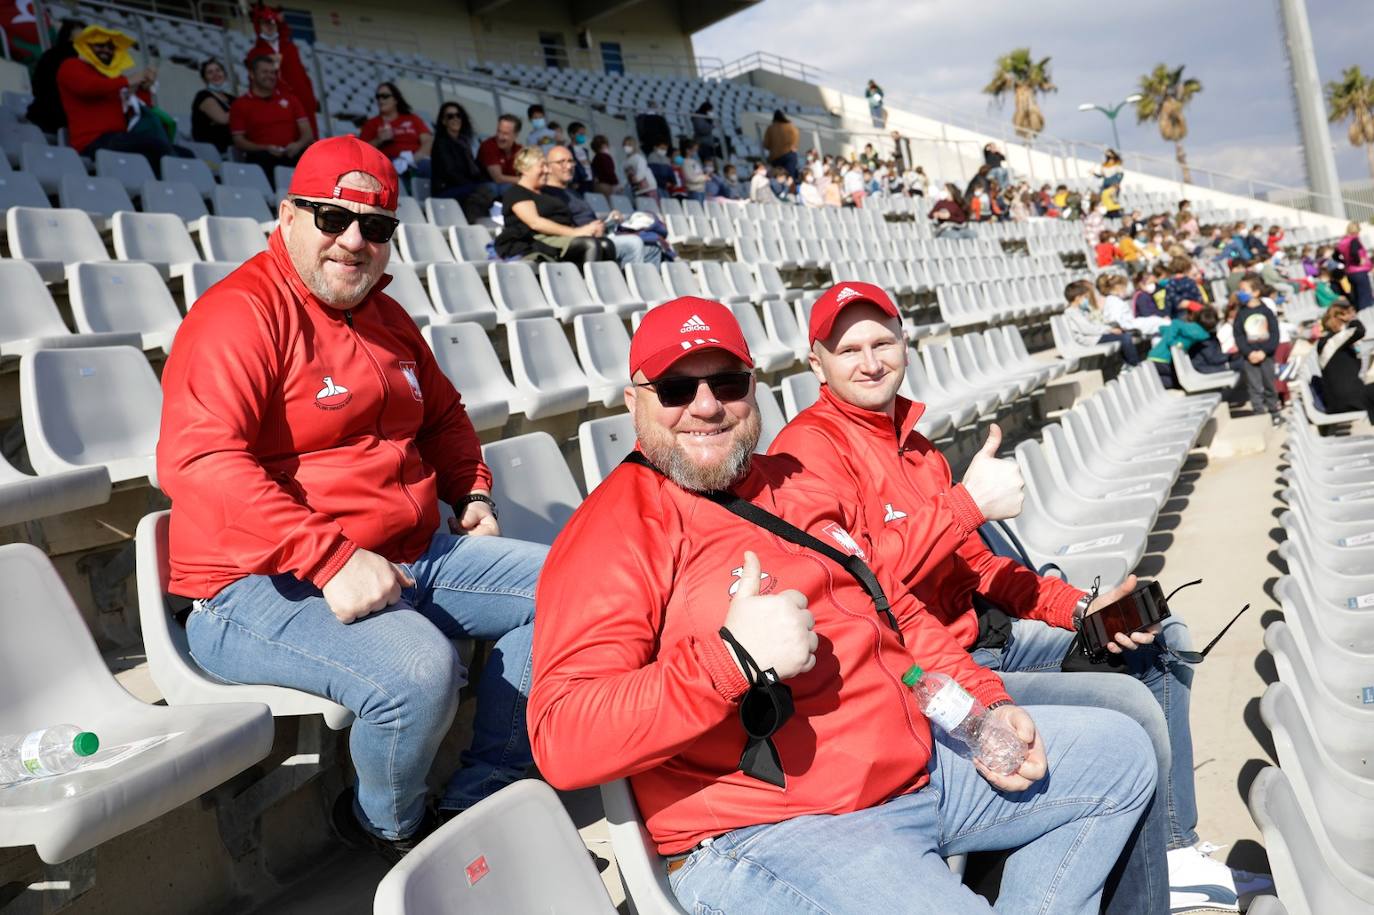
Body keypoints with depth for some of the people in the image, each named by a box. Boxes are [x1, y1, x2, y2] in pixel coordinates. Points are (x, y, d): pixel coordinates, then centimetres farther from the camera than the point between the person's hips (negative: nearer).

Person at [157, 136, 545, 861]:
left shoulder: (386, 318, 15)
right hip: (260, 589, -9)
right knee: (419, 668, -35)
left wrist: (471, 491, 13)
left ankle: (478, 800, 6)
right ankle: (390, 827, 1)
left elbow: (442, 413, 31)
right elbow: (195, 460, -27)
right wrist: (331, 558, -31)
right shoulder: (240, 313, -13)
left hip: (411, 557, 9)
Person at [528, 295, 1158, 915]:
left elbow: (898, 614, 22)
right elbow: (561, 738, -24)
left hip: (920, 764, 8)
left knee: (1120, 751, 18)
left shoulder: (799, 488, 12)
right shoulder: (615, 531, -13)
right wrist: (731, 658, -31)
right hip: (768, 830, -8)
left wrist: (986, 705, 9)